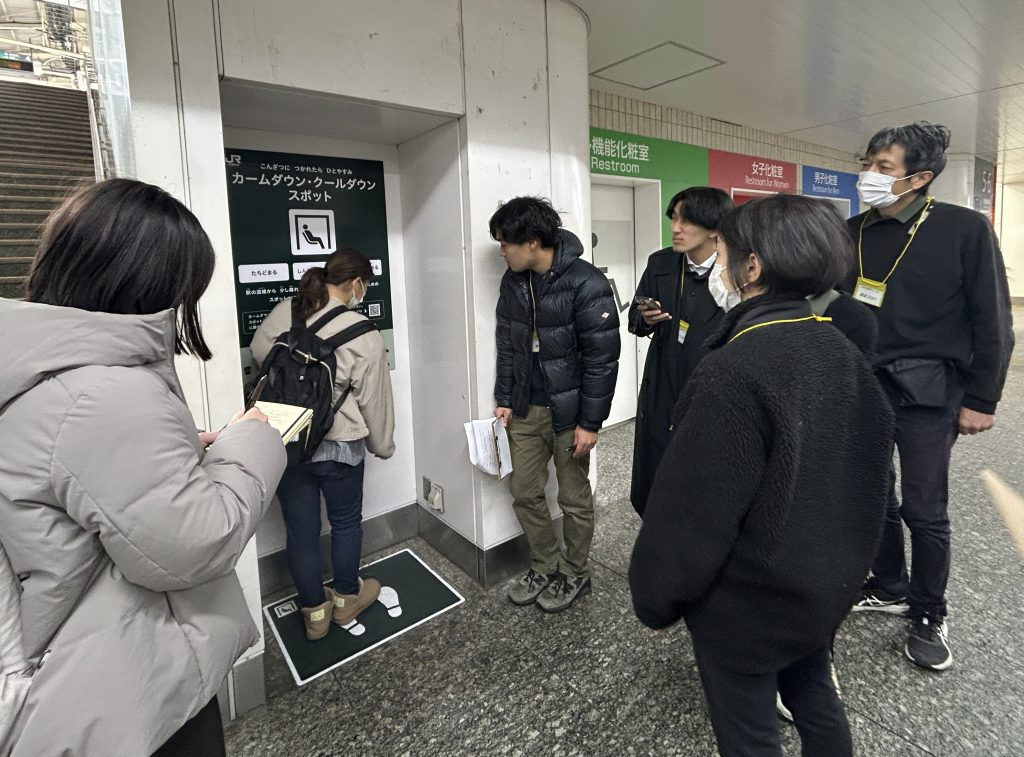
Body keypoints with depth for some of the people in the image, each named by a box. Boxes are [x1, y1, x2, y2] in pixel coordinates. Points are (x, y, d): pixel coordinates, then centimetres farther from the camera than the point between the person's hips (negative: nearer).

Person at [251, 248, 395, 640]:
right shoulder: (363, 336, -16)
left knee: (300, 530, 16)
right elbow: (374, 401, -9)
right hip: (339, 447, -4)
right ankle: (346, 599, 39)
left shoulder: (283, 313, -3)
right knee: (346, 523, 19)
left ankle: (315, 612, 34)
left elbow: (258, 355, 10)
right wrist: (384, 445, 6)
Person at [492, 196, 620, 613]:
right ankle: (545, 567, 36)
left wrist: (590, 422, -16)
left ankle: (575, 574, 33)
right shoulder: (513, 281, 2)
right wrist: (504, 400, 7)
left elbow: (602, 358, -17)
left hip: (569, 411, -6)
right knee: (524, 492, 14)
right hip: (526, 409, 6)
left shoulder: (587, 284, -18)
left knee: (574, 498, 11)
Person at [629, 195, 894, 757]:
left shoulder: (733, 372, -29)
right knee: (816, 701, 29)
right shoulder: (839, 350, -3)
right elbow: (867, 460, 8)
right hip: (826, 581, 8)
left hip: (749, 599, -8)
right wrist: (841, 556, 21)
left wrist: (656, 596, -9)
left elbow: (693, 508, -25)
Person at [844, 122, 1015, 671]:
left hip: (927, 392, -4)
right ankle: (890, 588, 36)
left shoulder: (964, 229, -8)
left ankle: (928, 616, 25)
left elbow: (992, 323, -6)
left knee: (924, 510, 4)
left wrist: (981, 400, -7)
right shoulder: (852, 233, 3)